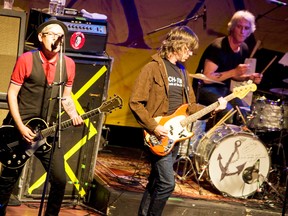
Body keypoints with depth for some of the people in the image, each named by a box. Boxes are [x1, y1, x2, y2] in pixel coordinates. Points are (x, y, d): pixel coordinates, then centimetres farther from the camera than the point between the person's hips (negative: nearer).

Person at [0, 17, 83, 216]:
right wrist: (21, 127, -14)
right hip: (21, 128, -3)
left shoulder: (68, 64, 3)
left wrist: (74, 115, -7)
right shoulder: (26, 60, -8)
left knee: (60, 179, -4)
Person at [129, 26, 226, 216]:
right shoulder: (154, 68, -10)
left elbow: (189, 106, 19)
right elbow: (135, 102, -13)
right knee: (167, 183, -12)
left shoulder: (182, 71, 15)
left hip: (174, 136, 8)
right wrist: (154, 127, -18)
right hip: (159, 138, -8)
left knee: (155, 183, 13)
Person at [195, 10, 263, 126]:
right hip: (205, 89, -8)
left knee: (246, 110, -10)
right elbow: (207, 78, -24)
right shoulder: (218, 47, -21)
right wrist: (234, 72, -28)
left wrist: (249, 77, -1)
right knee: (227, 111, -30)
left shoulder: (244, 49, 5)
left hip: (224, 90, 8)